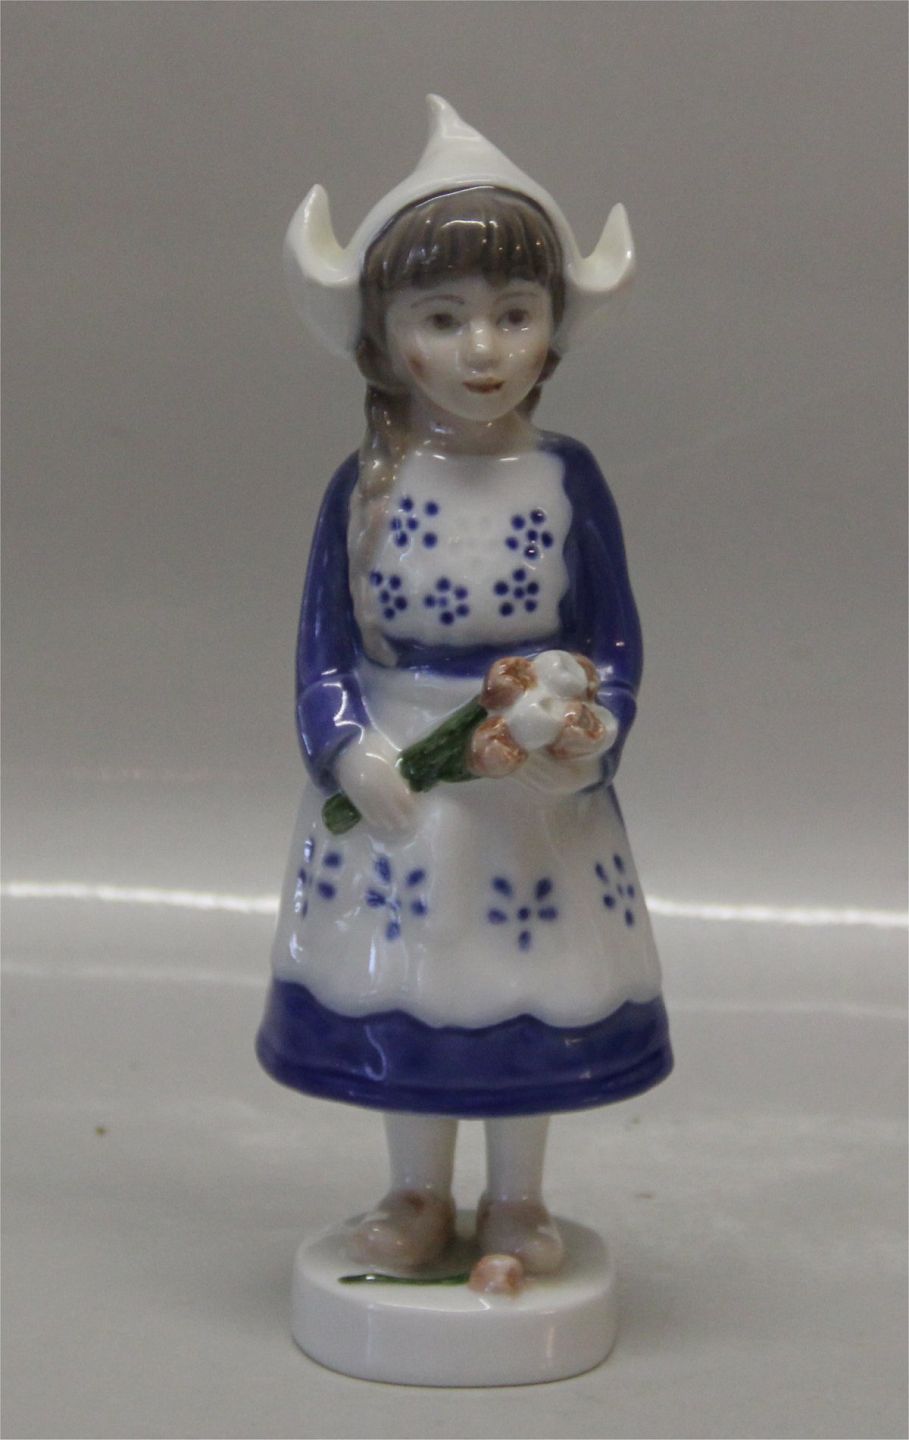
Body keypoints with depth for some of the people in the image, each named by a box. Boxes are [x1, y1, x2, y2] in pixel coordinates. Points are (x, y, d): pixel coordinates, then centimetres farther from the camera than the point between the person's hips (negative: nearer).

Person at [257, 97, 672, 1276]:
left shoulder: (568, 480, -5)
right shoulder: (367, 485, -6)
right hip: (396, 778, 0)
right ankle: (419, 1196, 31)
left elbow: (617, 641, -1)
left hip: (541, 780, 0)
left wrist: (588, 741, -17)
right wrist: (352, 752, -17)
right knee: (399, 987, 11)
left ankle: (517, 1201, 30)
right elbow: (324, 645, -3)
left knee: (532, 992, 9)